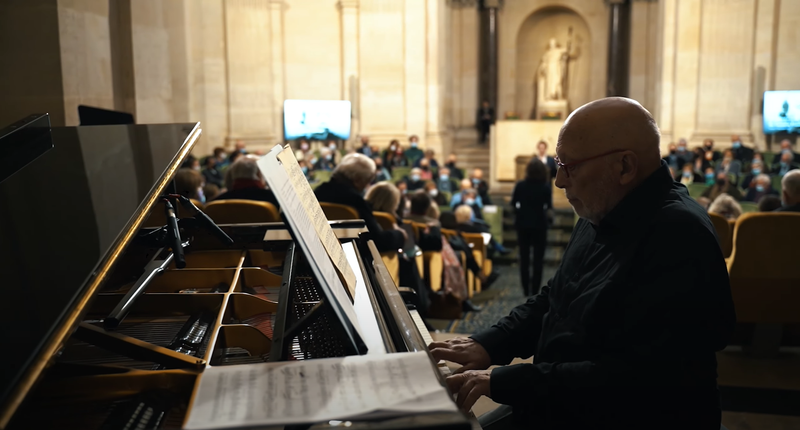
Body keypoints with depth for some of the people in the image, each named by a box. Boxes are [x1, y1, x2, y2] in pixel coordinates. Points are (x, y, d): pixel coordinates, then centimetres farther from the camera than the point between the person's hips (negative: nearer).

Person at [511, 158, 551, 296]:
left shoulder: (520, 185, -7)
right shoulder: (546, 187, -9)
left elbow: (513, 204, 0)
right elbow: (549, 206, -2)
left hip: (523, 224, 1)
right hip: (539, 224, -1)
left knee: (524, 257, 10)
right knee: (538, 258, 6)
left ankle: (526, 290, 12)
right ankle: (535, 290, 6)